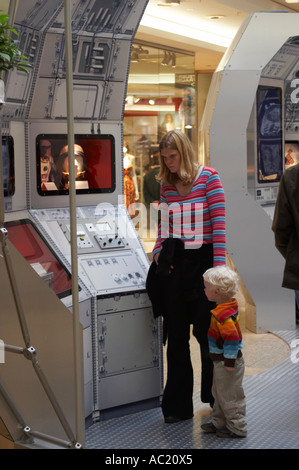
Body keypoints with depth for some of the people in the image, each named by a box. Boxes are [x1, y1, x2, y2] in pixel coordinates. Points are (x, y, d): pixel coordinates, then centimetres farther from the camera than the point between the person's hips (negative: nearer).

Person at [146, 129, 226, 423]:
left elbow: (219, 223, -9)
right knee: (176, 337, 8)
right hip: (173, 265, 5)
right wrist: (158, 251, 2)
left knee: (206, 333, 4)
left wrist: (219, 266, -15)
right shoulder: (166, 184, 11)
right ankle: (177, 407, 17)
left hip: (202, 261, -5)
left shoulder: (209, 178, -4)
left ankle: (217, 399, 23)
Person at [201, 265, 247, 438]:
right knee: (220, 393, 21)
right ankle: (219, 422, 34)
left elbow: (231, 337, -29)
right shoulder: (228, 306, 5)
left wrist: (230, 361, -24)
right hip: (221, 361, 10)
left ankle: (237, 427, 13)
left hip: (227, 361, -10)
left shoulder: (224, 314, -27)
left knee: (229, 395, 2)